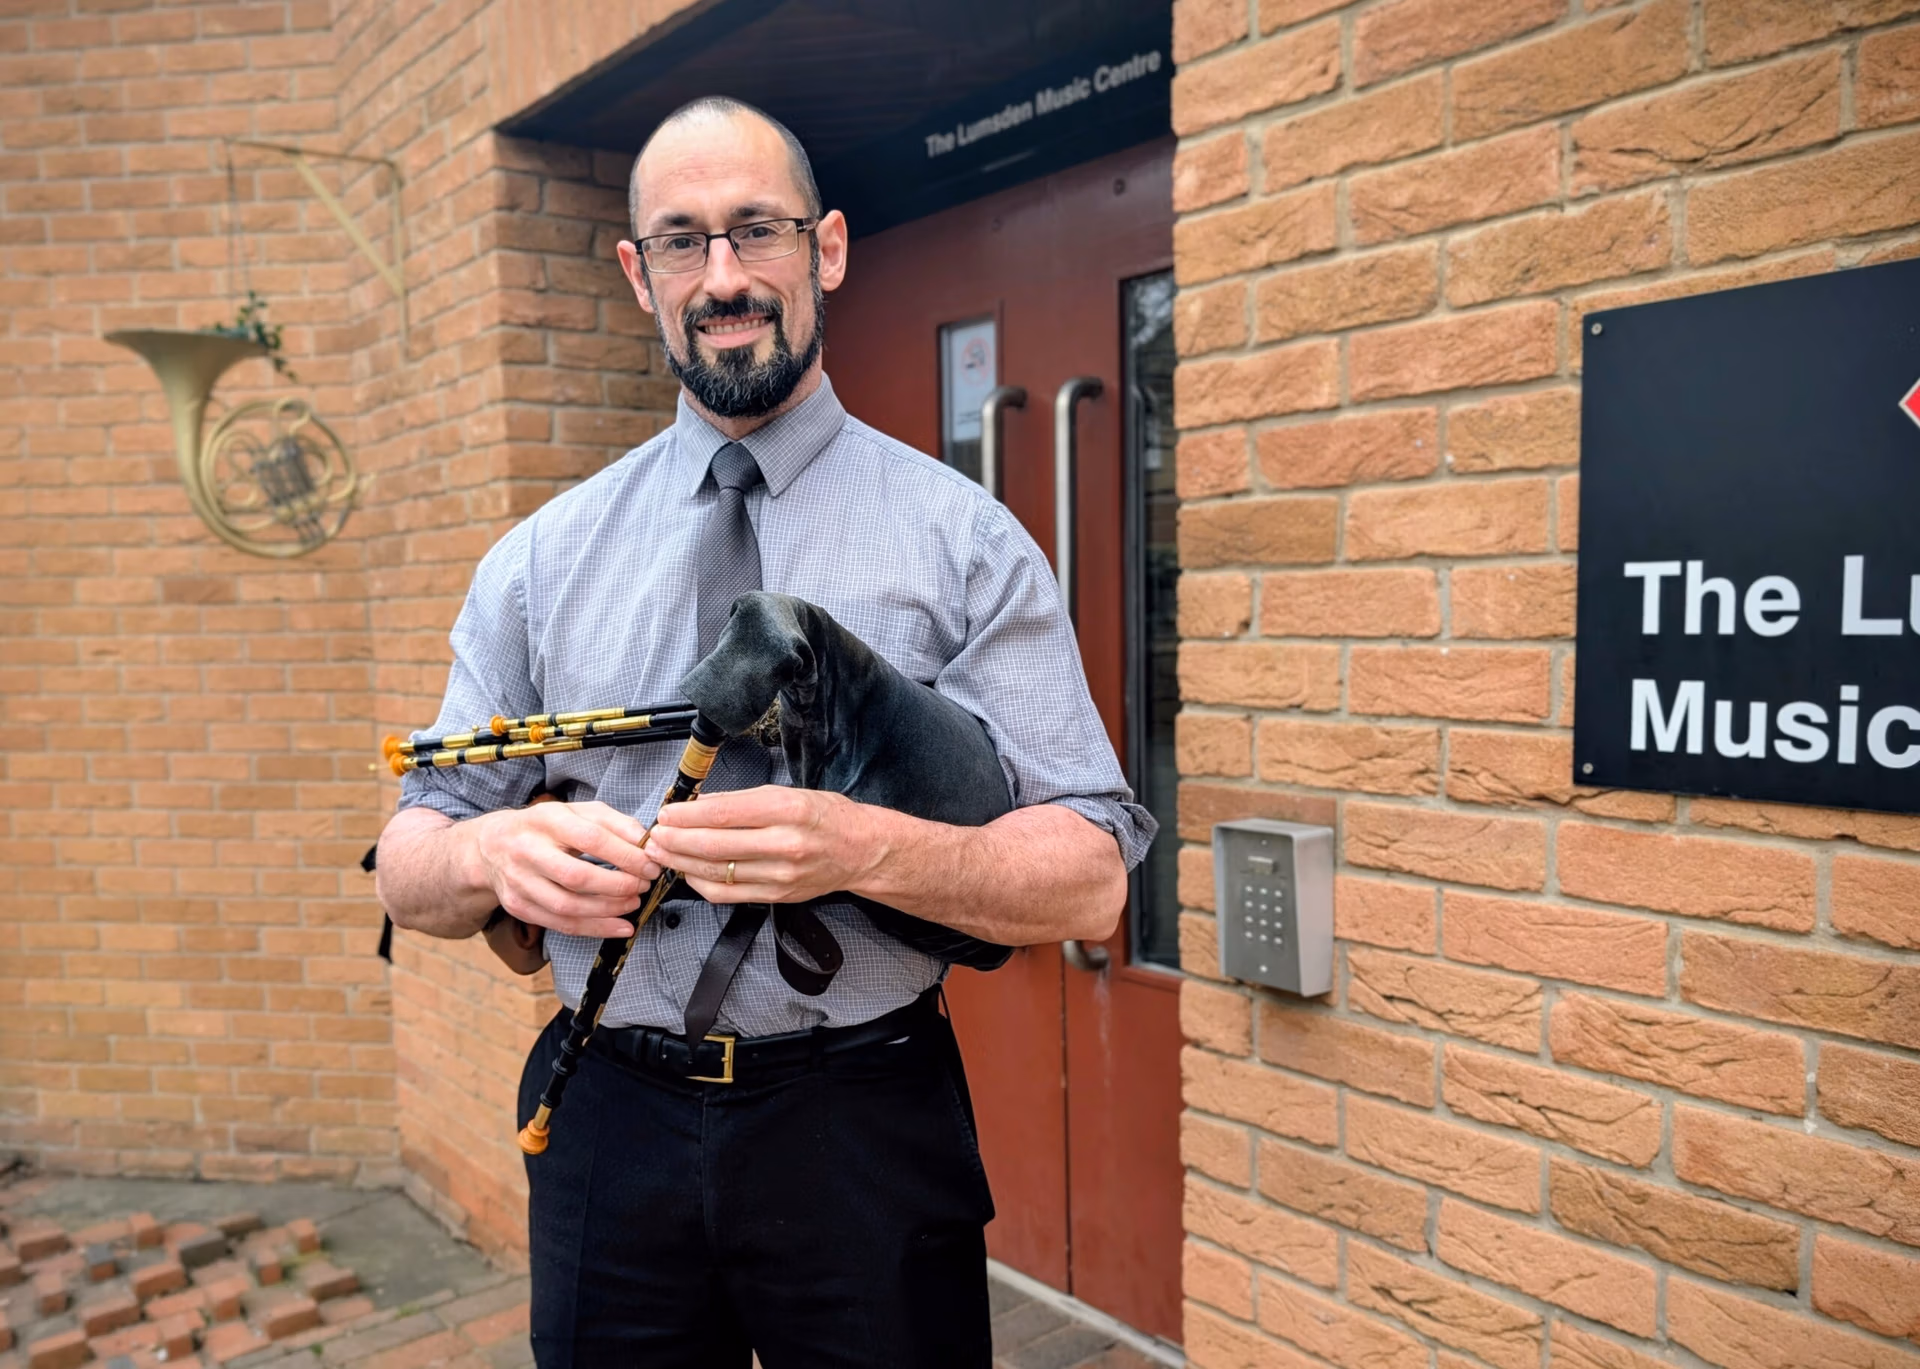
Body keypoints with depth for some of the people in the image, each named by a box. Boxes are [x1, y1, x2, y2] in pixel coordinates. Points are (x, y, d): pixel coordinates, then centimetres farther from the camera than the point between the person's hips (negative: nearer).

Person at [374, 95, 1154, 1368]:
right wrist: (495, 853, -17)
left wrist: (864, 848, -27)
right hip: (611, 1129, 3)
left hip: (867, 1130, -2)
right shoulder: (541, 559, 4)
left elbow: (1091, 878, -10)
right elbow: (407, 866, 6)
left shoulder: (963, 537, -4)